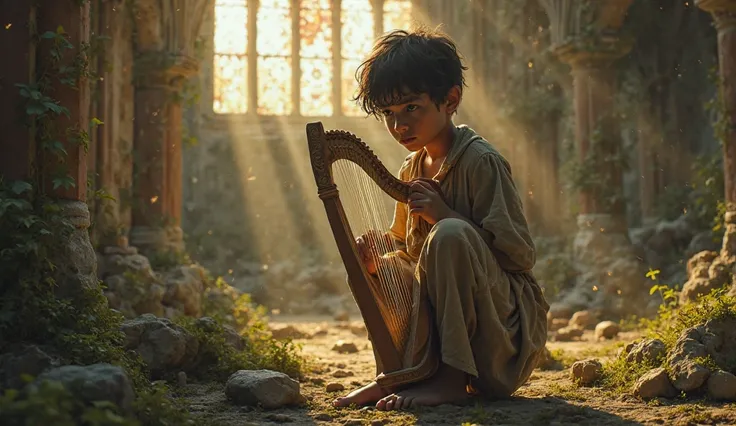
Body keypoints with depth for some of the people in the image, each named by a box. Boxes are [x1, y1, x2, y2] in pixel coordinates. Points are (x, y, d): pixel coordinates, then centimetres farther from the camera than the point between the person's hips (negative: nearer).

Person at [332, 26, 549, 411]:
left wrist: (445, 215, -24)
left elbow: (522, 256, -18)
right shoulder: (412, 169, 9)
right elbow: (406, 251, 17)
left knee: (451, 234, -30)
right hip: (443, 318, 8)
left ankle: (451, 378, -25)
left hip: (512, 319, -8)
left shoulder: (481, 162, -14)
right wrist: (376, 260, -7)